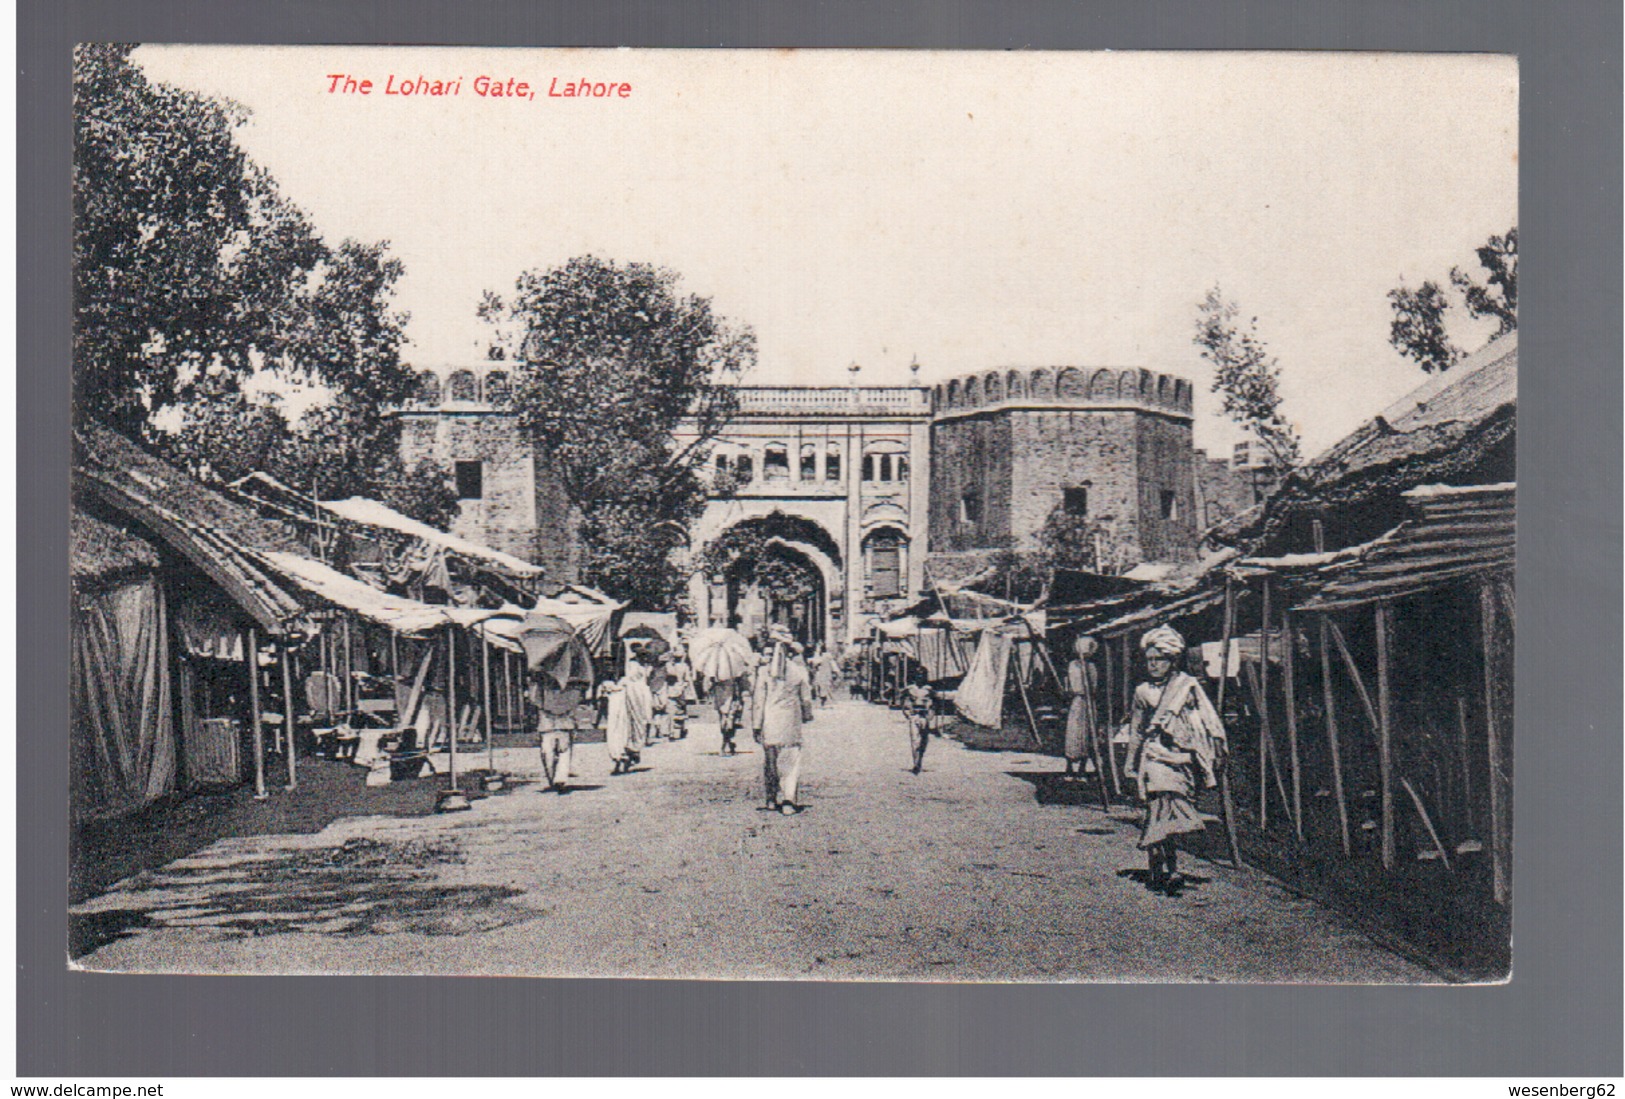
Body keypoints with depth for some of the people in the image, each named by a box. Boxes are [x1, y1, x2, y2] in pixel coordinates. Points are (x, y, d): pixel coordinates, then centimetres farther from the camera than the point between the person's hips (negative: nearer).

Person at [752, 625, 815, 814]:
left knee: (769, 759, 14)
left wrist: (756, 726, 1)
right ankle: (788, 801, -8)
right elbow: (806, 699, 8)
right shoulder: (798, 670, 0)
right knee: (790, 760, 2)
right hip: (790, 721, -1)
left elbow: (758, 700, -3)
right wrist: (808, 715, 25)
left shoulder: (764, 670, -2)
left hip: (769, 721, 1)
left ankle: (772, 798, 24)